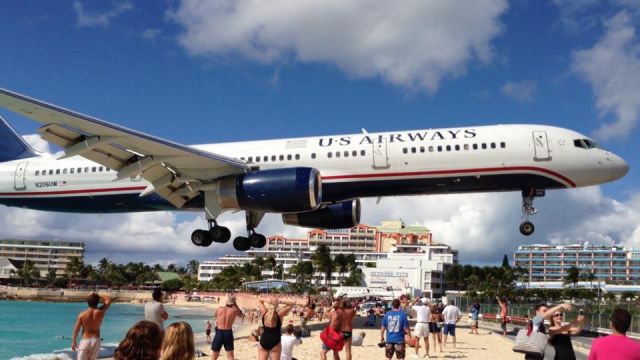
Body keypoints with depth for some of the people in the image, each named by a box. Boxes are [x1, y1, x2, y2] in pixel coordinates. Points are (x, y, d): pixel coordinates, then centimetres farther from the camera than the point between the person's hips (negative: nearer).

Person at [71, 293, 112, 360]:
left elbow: (76, 329, -5)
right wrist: (97, 296, 4)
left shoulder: (82, 314, -13)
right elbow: (108, 300, 5)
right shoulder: (101, 312, -11)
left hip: (85, 340, -2)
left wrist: (73, 341, 8)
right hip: (96, 340, 2)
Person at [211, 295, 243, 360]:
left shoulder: (219, 309, 0)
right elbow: (241, 314, 19)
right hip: (228, 333, 0)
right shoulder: (234, 310, -2)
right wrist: (235, 305, 14)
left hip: (219, 332, 0)